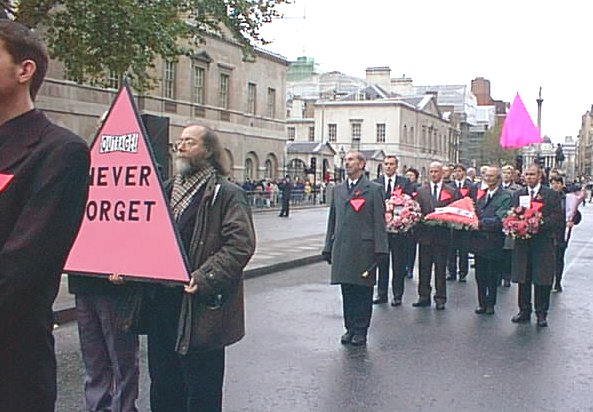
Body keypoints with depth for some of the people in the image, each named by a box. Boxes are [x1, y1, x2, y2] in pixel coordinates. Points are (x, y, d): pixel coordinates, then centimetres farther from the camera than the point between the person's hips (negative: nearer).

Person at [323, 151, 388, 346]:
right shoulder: (338, 190, 15)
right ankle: (350, 328, 20)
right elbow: (332, 219, 17)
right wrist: (328, 247, 12)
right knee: (347, 291, 10)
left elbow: (379, 221, -3)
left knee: (363, 291, 2)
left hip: (363, 249, -4)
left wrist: (379, 249, -9)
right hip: (342, 248, 5)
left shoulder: (374, 190, 0)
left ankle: (361, 330, 12)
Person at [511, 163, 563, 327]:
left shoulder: (552, 195, 1)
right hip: (522, 242, 3)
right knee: (523, 280, 8)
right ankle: (524, 311, 18)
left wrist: (539, 224, -19)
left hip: (543, 244, -3)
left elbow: (558, 217, -6)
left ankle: (541, 314, 11)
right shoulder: (518, 194, 13)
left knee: (542, 281, 0)